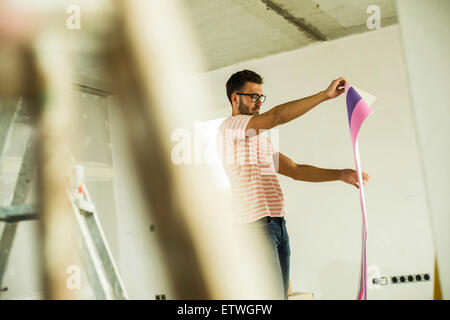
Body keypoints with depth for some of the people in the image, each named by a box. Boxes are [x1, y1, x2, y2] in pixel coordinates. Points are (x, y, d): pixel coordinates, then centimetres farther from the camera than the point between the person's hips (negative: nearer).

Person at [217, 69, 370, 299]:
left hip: (278, 224, 9)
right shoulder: (230, 127, -4)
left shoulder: (260, 138, 25)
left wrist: (341, 174, 10)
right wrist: (325, 95, -16)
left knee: (281, 293, 9)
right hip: (255, 222, -9)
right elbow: (277, 116, -19)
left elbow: (295, 170, 19)